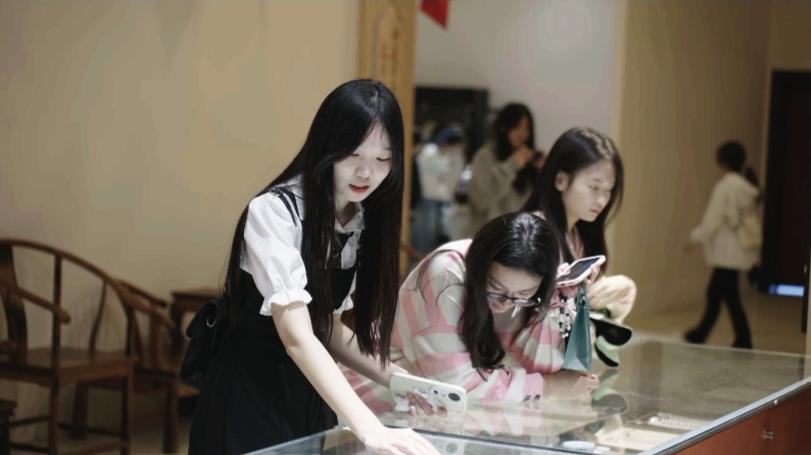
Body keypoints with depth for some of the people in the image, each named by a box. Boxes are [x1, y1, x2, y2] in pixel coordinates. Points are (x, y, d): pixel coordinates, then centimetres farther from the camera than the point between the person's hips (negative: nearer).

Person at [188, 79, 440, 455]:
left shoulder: (360, 219, 3)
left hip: (311, 399, 7)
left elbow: (326, 324, 9)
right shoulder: (275, 211, -20)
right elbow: (297, 336, -30)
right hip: (249, 400, -7)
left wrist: (391, 376, -6)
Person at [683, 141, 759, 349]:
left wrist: (695, 239, -6)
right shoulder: (746, 187, 8)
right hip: (739, 250, 9)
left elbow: (712, 219, -17)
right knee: (714, 292, 18)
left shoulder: (724, 187, -16)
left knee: (730, 297, -4)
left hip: (727, 251, -9)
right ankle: (700, 334, 28)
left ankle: (743, 343, -2)